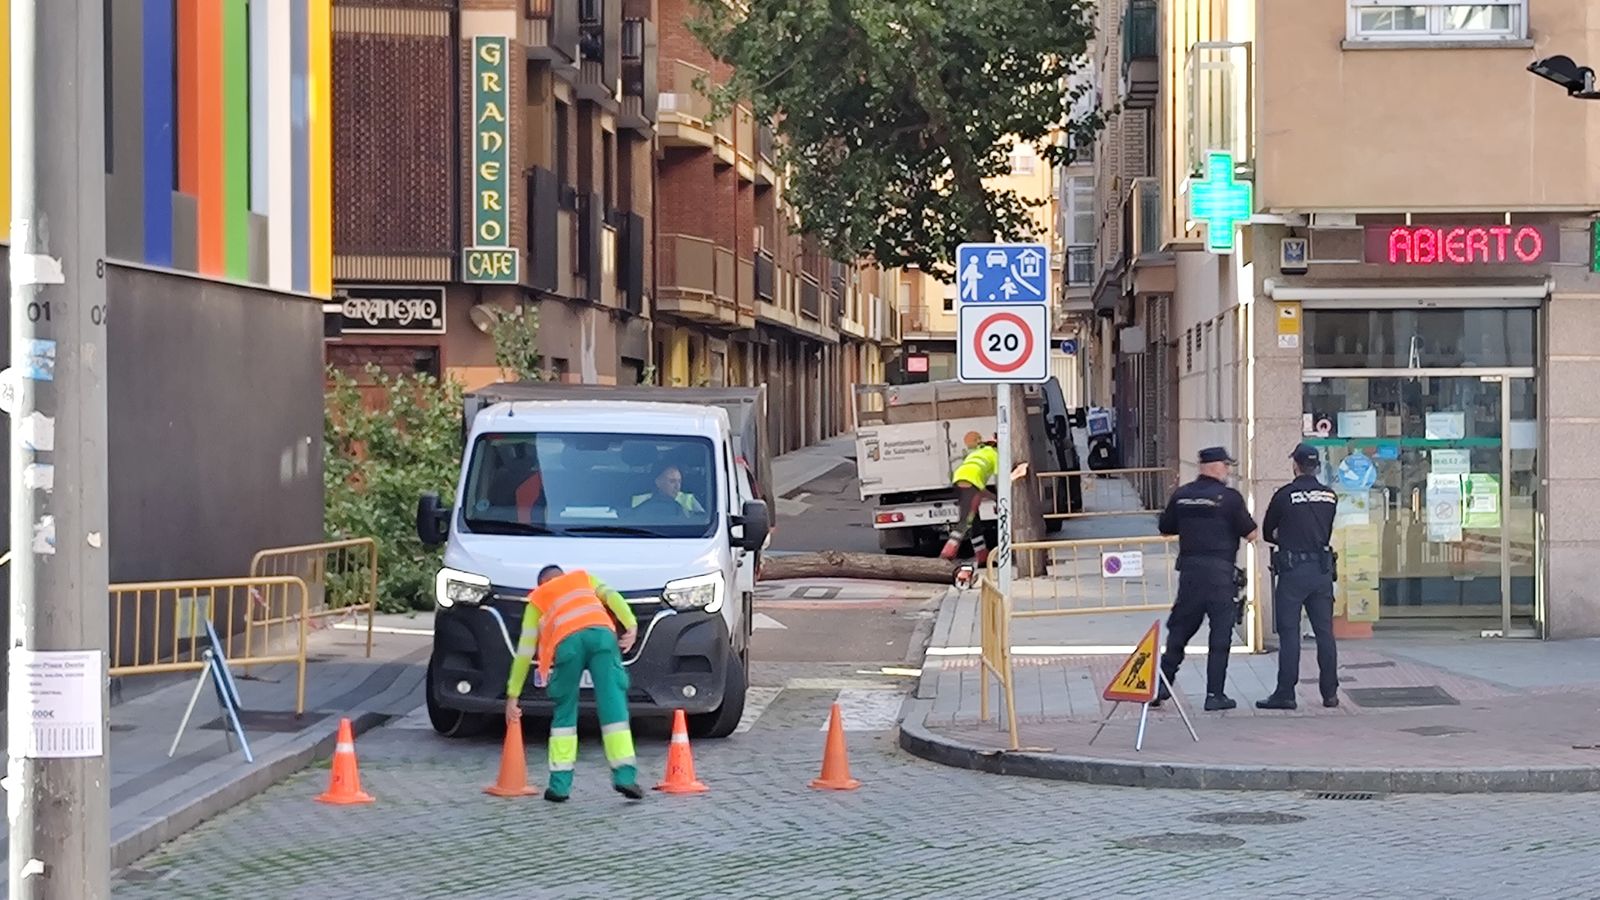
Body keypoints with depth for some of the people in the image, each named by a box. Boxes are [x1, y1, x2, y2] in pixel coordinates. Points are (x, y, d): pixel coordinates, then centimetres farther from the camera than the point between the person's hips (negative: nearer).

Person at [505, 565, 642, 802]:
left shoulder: (536, 599, 33)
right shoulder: (583, 577, 37)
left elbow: (525, 650, 28)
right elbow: (612, 597, 16)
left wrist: (513, 695, 29)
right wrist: (631, 625, 2)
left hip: (566, 642, 0)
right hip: (601, 633, 0)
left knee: (564, 712, 13)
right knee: (613, 705, -1)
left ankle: (560, 784, 8)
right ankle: (625, 775, -12)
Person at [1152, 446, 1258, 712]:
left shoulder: (1181, 495, 5)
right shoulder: (1229, 497, -9)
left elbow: (1165, 528, 14)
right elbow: (1250, 534, -7)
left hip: (1189, 568, 5)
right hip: (1219, 570, -5)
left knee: (1179, 627, 15)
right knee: (1221, 631, 2)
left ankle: (1162, 685, 16)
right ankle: (1215, 694, 1)